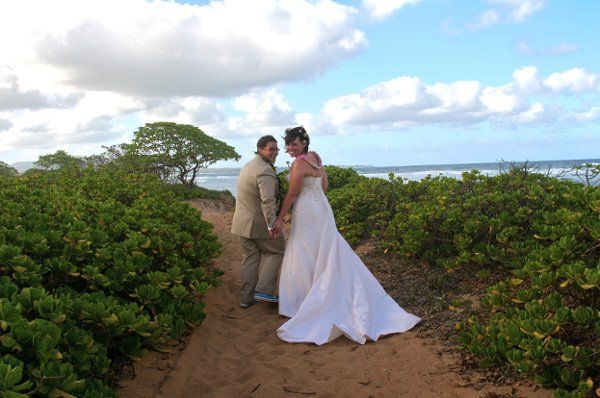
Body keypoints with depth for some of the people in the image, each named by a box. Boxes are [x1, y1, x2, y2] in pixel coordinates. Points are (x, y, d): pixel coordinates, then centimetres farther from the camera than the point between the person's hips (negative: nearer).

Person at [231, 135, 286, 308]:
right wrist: (272, 224, -33)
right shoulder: (265, 171, -21)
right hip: (259, 223, -9)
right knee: (275, 252, 8)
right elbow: (267, 200, -33)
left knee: (250, 257, 15)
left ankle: (247, 297, 18)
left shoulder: (249, 165, 12)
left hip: (243, 221, 9)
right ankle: (263, 290, 1)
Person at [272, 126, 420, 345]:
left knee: (306, 259, 2)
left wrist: (280, 218, -8)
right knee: (329, 256, 13)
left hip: (307, 215, -9)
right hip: (321, 210, 9)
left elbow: (291, 194, -15)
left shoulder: (300, 164, -17)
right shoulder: (315, 158, 10)